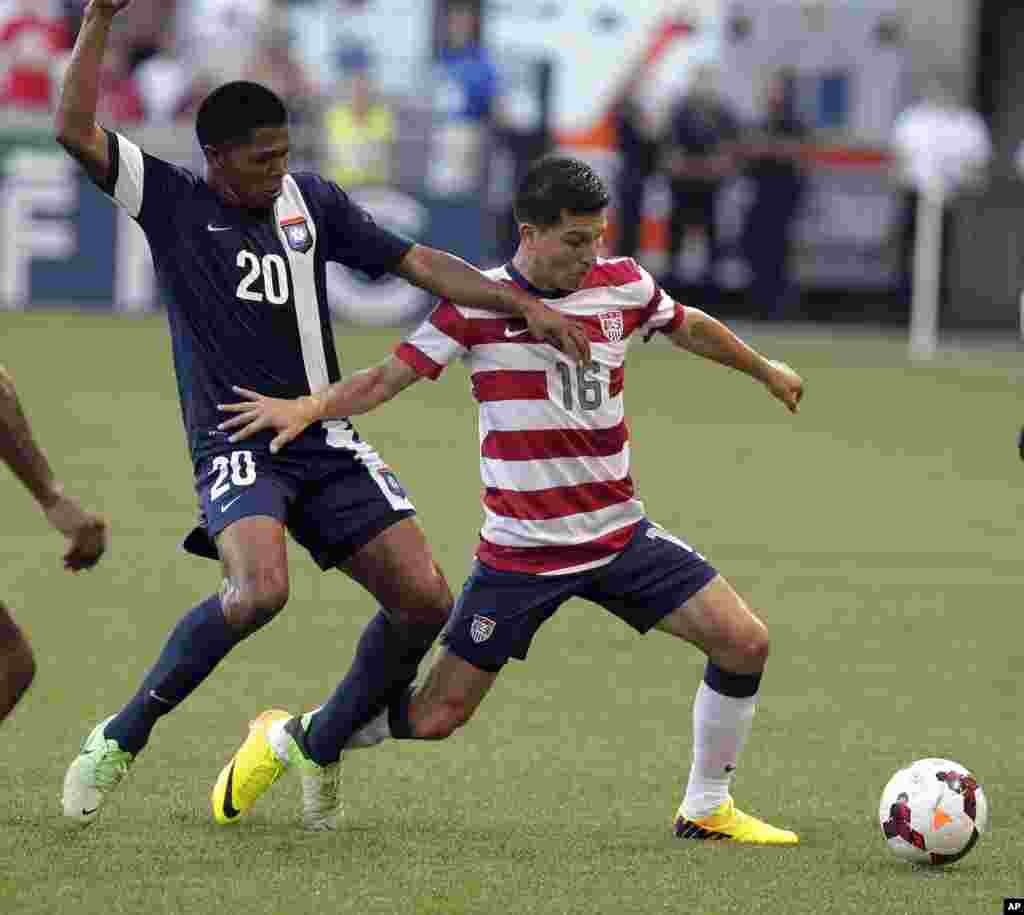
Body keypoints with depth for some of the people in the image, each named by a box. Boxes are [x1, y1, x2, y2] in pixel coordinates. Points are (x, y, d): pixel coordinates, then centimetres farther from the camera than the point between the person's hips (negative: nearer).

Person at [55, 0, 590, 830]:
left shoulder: (312, 202, 8)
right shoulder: (172, 203, -2)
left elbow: (418, 263, 10)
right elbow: (76, 131, -14)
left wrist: (524, 304, 1)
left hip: (327, 444, 5)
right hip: (238, 446, -5)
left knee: (425, 601, -5)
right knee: (259, 590, -32)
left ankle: (322, 745, 17)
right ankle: (122, 737, -15)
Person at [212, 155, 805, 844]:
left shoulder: (623, 285, 0)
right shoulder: (479, 304, -12)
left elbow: (690, 327, 20)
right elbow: (389, 378, -11)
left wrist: (765, 370, 36)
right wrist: (307, 407, -28)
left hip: (621, 536, 4)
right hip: (520, 550, -4)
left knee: (745, 642, -8)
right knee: (437, 715, -3)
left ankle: (707, 809, 12)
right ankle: (286, 739, 22)